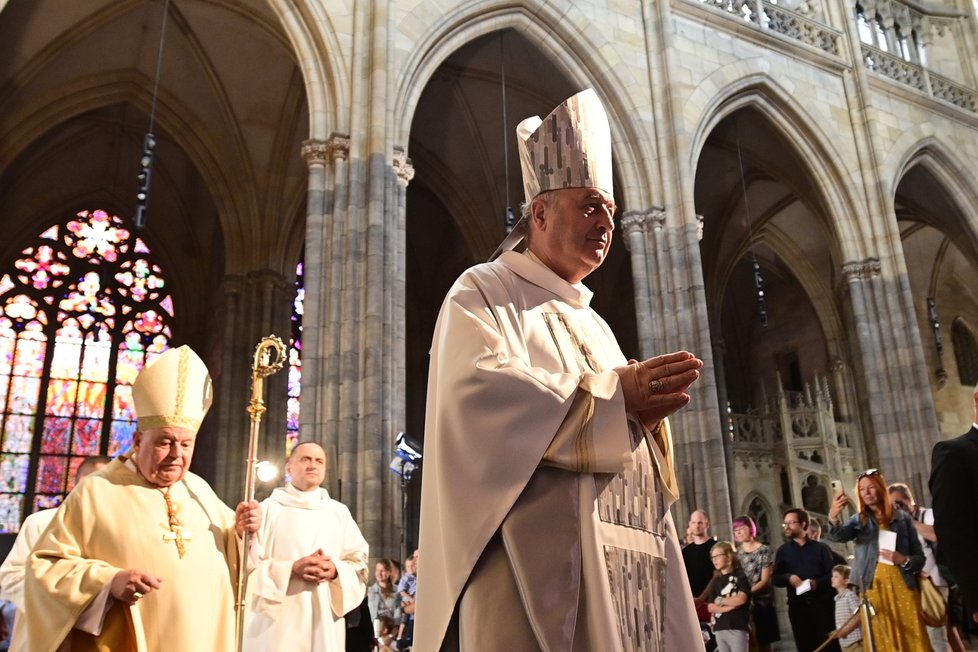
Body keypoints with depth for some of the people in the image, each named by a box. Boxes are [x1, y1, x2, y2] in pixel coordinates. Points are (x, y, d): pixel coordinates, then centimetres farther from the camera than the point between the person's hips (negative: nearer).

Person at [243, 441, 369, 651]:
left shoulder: (340, 512, 12)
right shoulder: (269, 508, 4)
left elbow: (359, 563, 8)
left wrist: (335, 571, -12)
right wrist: (291, 569, -16)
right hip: (278, 620, -2)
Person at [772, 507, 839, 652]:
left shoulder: (820, 547, 6)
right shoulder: (783, 550, 12)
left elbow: (832, 574, 0)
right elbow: (776, 578, 8)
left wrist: (818, 583, -18)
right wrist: (788, 577, -12)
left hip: (822, 603, -2)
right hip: (798, 606, 2)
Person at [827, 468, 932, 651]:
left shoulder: (903, 519, 6)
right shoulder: (859, 521, 7)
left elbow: (920, 558, 8)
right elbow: (838, 536, -15)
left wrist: (904, 560, -15)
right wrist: (833, 517, -37)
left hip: (902, 587, 0)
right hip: (872, 589, 0)